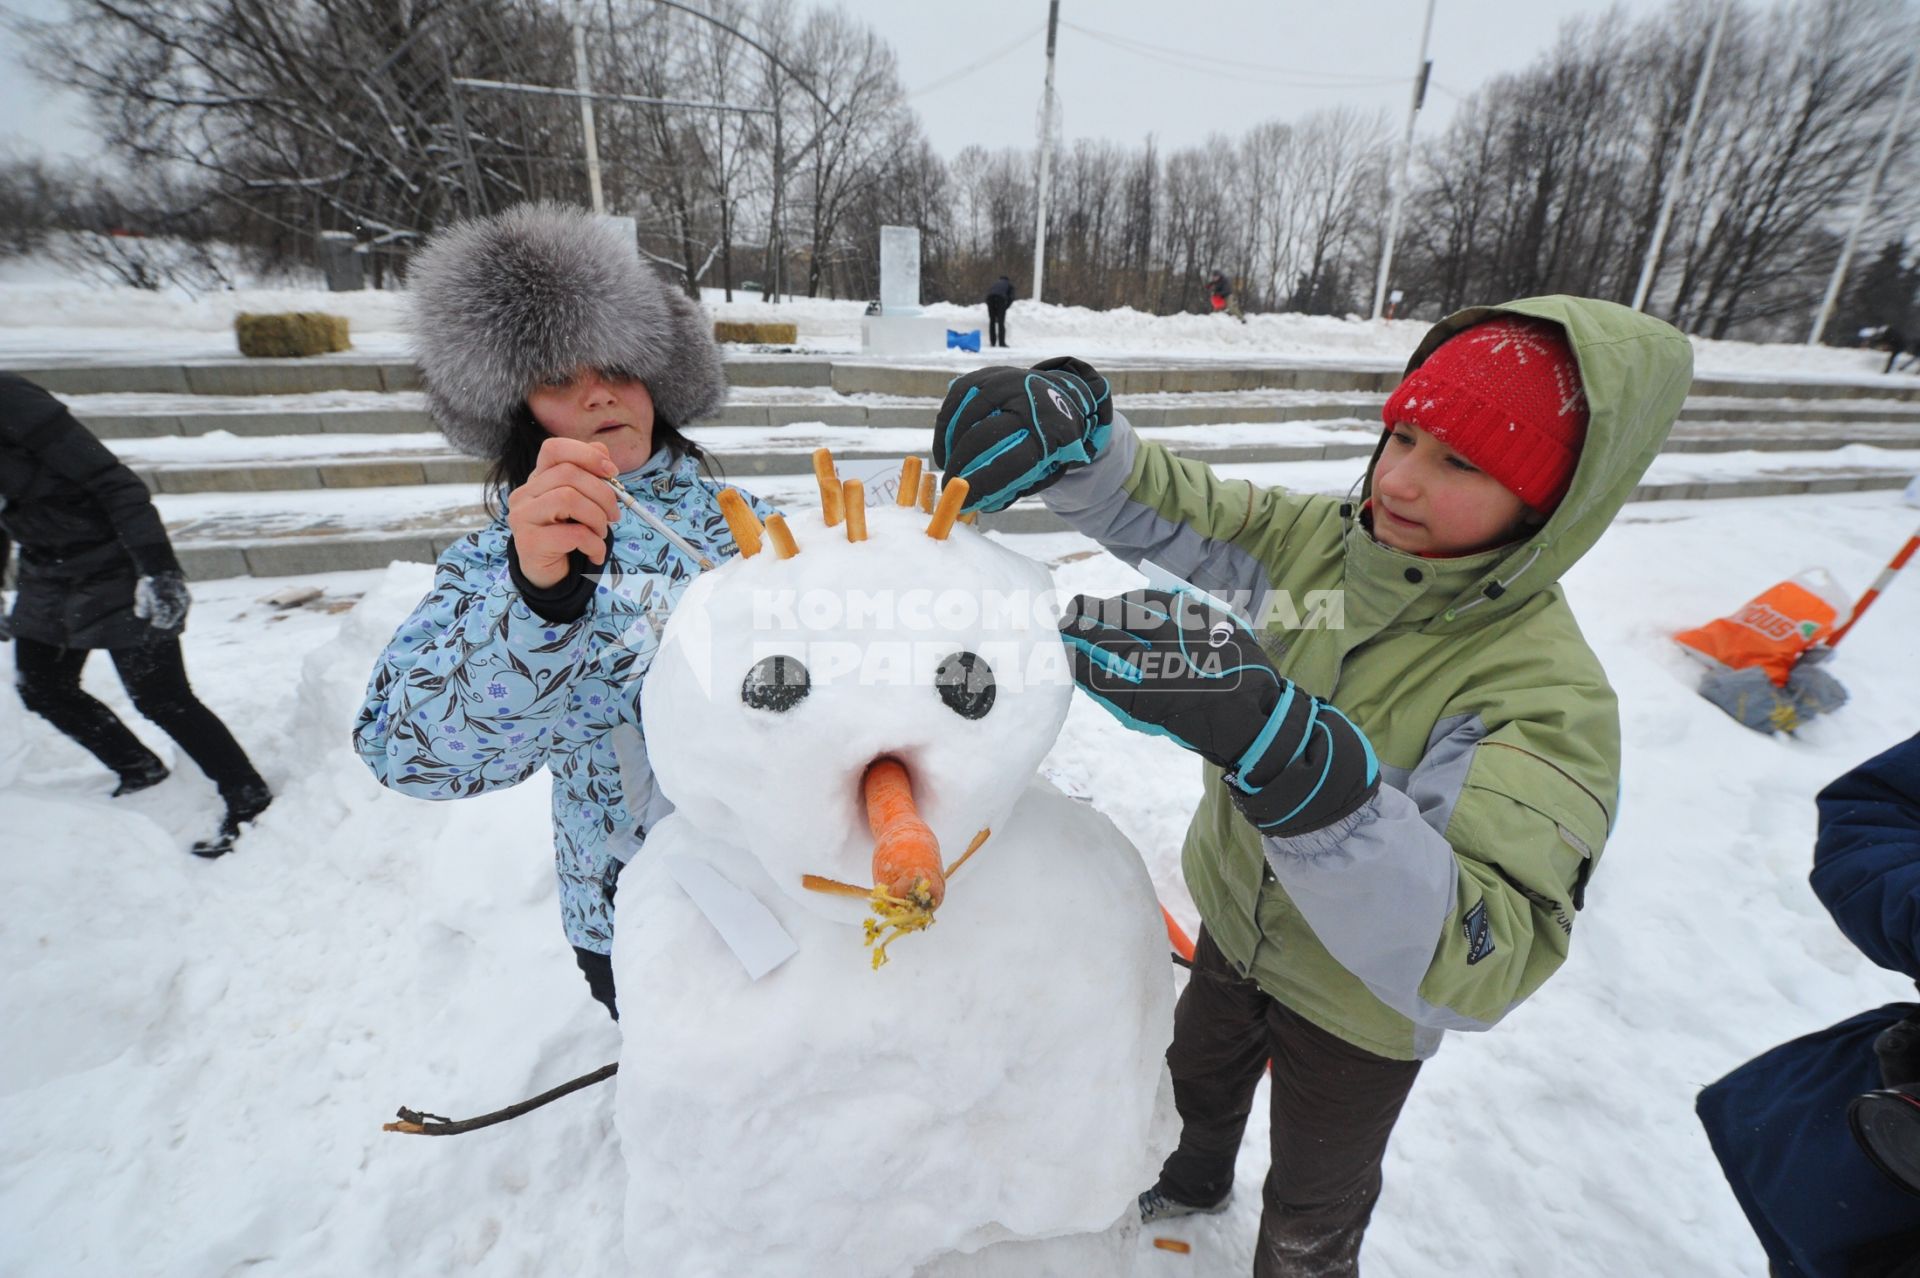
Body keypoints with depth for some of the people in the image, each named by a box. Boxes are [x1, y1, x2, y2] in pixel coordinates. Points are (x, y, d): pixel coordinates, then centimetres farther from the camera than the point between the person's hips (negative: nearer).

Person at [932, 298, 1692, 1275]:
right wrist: (1067, 420, -40)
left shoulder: (1546, 690, -34)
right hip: (1237, 923, 5)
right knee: (1201, 1076, 36)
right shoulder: (1323, 540, -19)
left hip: (1357, 1012, -5)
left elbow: (1480, 964, -46)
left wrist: (1270, 737, -62)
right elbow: (1155, 508, -17)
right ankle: (1196, 1179, 71)